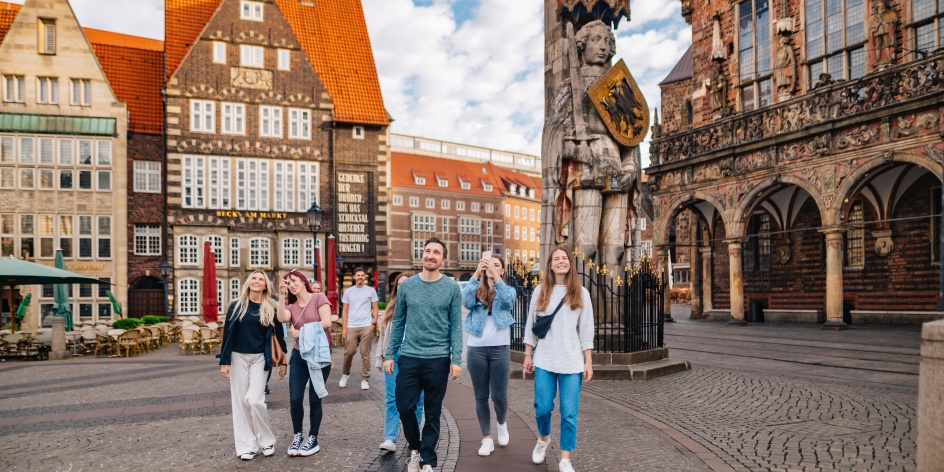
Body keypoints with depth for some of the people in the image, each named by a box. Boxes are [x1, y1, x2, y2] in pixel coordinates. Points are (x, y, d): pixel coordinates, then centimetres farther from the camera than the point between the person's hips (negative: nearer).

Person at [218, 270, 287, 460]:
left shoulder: (270, 309, -1)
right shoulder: (237, 305, -1)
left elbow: (279, 335, 3)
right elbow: (227, 333, -1)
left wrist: (284, 361, 4)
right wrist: (224, 361, -5)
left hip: (259, 358, -1)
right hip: (238, 357, 1)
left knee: (255, 400, -11)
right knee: (240, 401, 4)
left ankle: (266, 440, 9)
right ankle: (247, 445, 15)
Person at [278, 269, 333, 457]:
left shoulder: (319, 298, -4)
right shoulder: (291, 306, 10)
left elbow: (326, 322, -16)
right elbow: (282, 318, -13)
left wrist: (301, 332, -11)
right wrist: (281, 295, -14)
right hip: (299, 355, 4)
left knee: (314, 399, 5)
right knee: (295, 399, 0)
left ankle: (313, 439, 19)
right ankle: (297, 436, 21)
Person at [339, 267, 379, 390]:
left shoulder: (371, 290, 6)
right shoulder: (348, 291, 10)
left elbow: (375, 309, 7)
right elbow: (345, 311, 10)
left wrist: (373, 323, -6)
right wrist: (344, 328, 2)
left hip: (366, 326, -1)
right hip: (351, 327, 1)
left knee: (365, 354, 1)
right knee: (348, 352, 0)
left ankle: (365, 379, 9)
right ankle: (345, 374, 24)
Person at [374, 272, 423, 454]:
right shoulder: (391, 308, 16)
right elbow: (383, 335, 17)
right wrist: (379, 358, 13)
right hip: (394, 356, 3)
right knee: (391, 399, -1)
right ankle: (390, 439, 1)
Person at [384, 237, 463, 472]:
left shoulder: (452, 287, -3)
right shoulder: (407, 285, 3)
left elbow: (456, 326, -3)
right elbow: (398, 322, 7)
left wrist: (456, 359, -9)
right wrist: (389, 354, 4)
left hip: (438, 359, -2)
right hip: (409, 357, 2)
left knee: (432, 413, 9)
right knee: (404, 407, 6)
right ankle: (415, 448, 33)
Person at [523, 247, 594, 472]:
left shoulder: (581, 293, 2)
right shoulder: (540, 291, 3)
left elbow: (586, 329, 2)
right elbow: (531, 325, 7)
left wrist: (588, 361, -1)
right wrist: (528, 355, 5)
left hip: (572, 362, 0)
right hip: (544, 360, 1)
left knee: (569, 412, 2)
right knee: (542, 407, 4)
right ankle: (543, 438, 35)